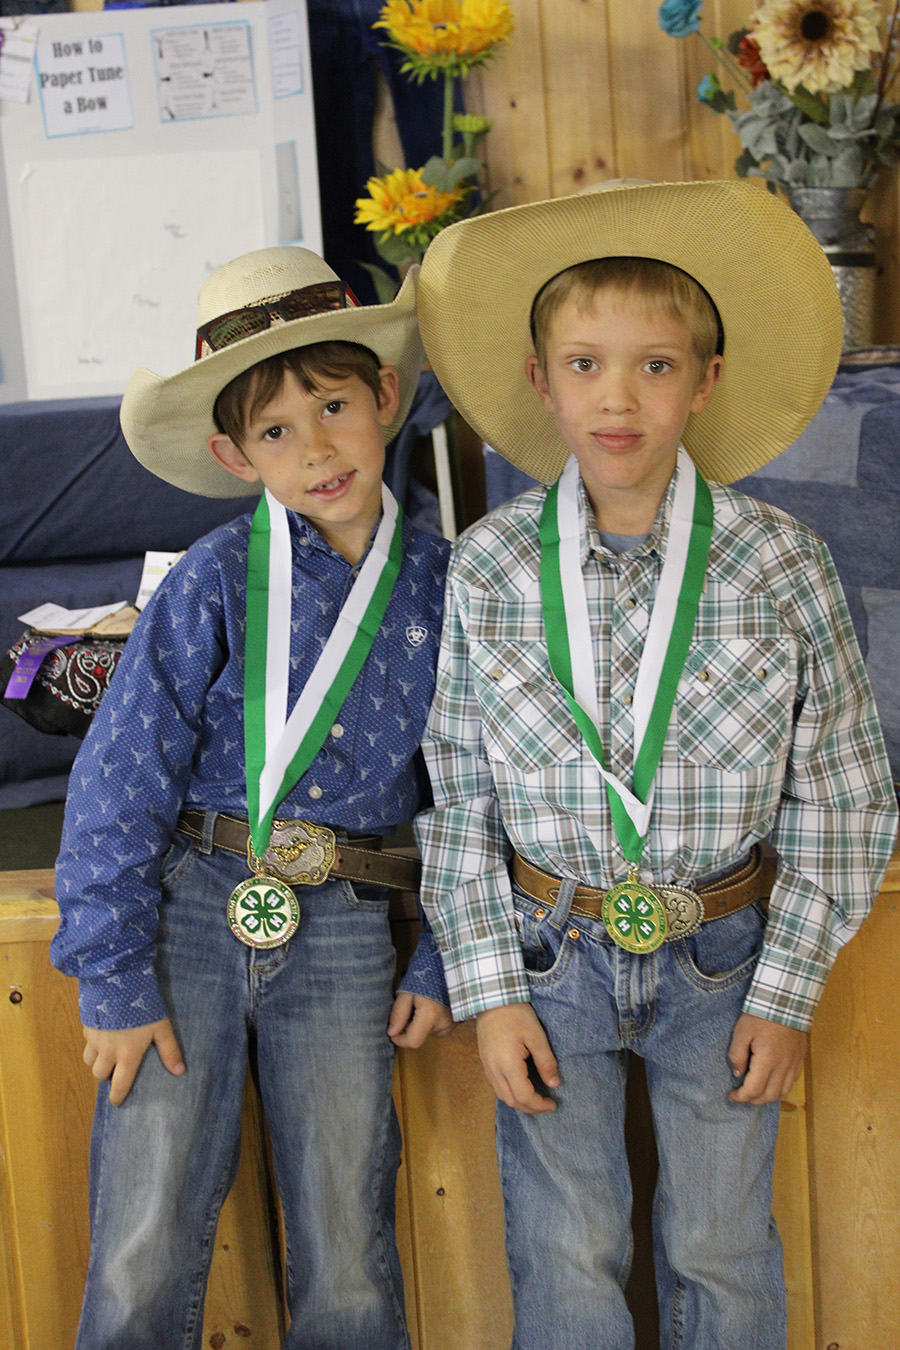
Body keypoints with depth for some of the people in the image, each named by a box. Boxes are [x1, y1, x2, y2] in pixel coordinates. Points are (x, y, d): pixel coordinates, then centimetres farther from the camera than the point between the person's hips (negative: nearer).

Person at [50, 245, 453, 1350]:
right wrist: (114, 980, -6)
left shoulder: (443, 589, 1)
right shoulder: (215, 585, -6)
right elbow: (119, 780, -5)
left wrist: (444, 964, 7)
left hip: (342, 934, 2)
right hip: (187, 907, -1)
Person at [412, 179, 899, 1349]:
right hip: (550, 954, 1)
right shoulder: (487, 568, -9)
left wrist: (785, 992, -4)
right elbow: (458, 791, -2)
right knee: (565, 1252, 10)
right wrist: (489, 992, -4)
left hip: (722, 956, 0)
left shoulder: (781, 566, -12)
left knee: (720, 1249, 14)